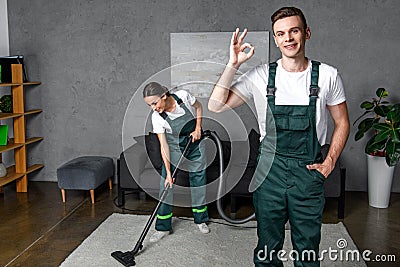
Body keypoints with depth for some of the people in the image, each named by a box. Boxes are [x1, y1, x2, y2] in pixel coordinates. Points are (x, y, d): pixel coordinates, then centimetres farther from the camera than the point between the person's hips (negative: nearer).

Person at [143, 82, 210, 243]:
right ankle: (163, 227, 5)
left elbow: (198, 107, -2)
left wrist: (198, 128, -12)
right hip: (174, 148, -1)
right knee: (166, 186, -6)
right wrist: (168, 172, -23)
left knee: (198, 181, 7)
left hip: (195, 142, 1)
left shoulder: (183, 96, -25)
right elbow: (163, 145, -21)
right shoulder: (157, 117, -24)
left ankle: (200, 220, 24)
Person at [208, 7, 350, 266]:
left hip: (309, 172, 0)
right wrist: (233, 64, -15)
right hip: (269, 170, 0)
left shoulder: (328, 76, -2)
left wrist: (330, 161, -1)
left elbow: (342, 123, 8)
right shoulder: (261, 76, -2)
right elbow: (216, 105, -8)